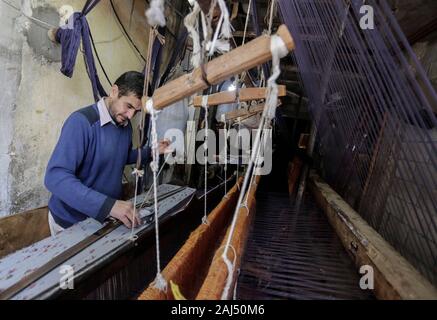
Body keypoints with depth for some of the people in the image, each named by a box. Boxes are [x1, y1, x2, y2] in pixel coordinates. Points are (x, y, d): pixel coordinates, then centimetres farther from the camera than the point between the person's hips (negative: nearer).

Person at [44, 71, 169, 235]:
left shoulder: (126, 125, -1)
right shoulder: (81, 121, -23)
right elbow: (56, 177, -31)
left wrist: (151, 151, -2)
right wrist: (108, 205, -42)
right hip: (71, 221, -6)